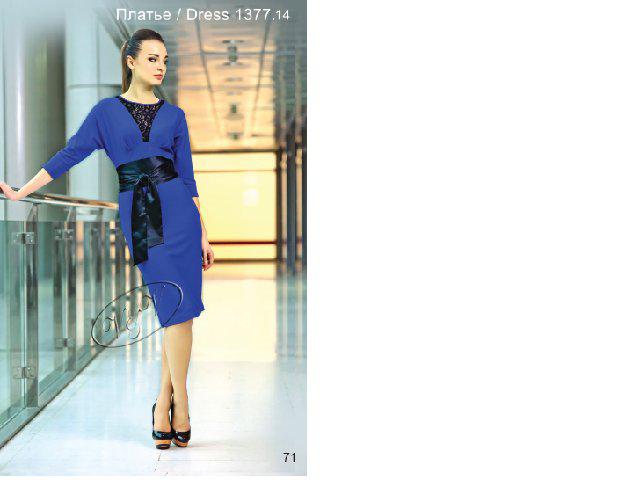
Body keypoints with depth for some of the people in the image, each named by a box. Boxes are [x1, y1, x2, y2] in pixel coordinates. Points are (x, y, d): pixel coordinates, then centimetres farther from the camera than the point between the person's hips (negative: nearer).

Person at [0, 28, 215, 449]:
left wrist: (204, 233, 8)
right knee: (175, 308, -7)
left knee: (180, 309, -3)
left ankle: (164, 404, 8)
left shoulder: (174, 115, 12)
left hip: (177, 211, 2)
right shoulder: (106, 111, 9)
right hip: (137, 216, -2)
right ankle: (180, 405, 5)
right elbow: (69, 155, 9)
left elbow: (188, 177, 11)